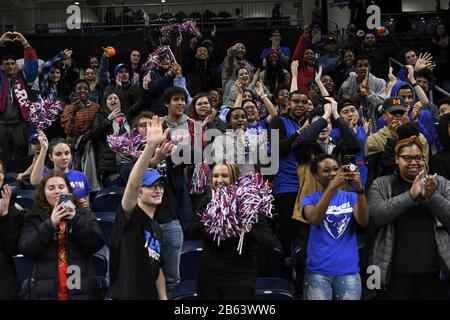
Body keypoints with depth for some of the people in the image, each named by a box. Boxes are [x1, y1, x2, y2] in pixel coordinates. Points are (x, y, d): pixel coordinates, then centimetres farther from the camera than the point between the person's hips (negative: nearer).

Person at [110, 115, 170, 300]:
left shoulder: (156, 229, 14)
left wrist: (163, 297, 10)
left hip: (150, 296, 8)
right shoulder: (129, 217, -9)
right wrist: (151, 146, -36)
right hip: (126, 295, -8)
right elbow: (132, 183, -27)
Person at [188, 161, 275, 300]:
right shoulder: (207, 202, 4)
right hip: (208, 278, 4)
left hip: (240, 280, -3)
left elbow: (270, 242, -14)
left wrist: (250, 230, -32)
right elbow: (191, 233, -2)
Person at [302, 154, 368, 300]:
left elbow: (363, 221, -11)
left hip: (348, 271, 2)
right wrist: (332, 186, -28)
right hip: (318, 272, -1)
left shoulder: (350, 197, 8)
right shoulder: (310, 199, 3)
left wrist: (359, 188, -25)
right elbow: (314, 219, -19)